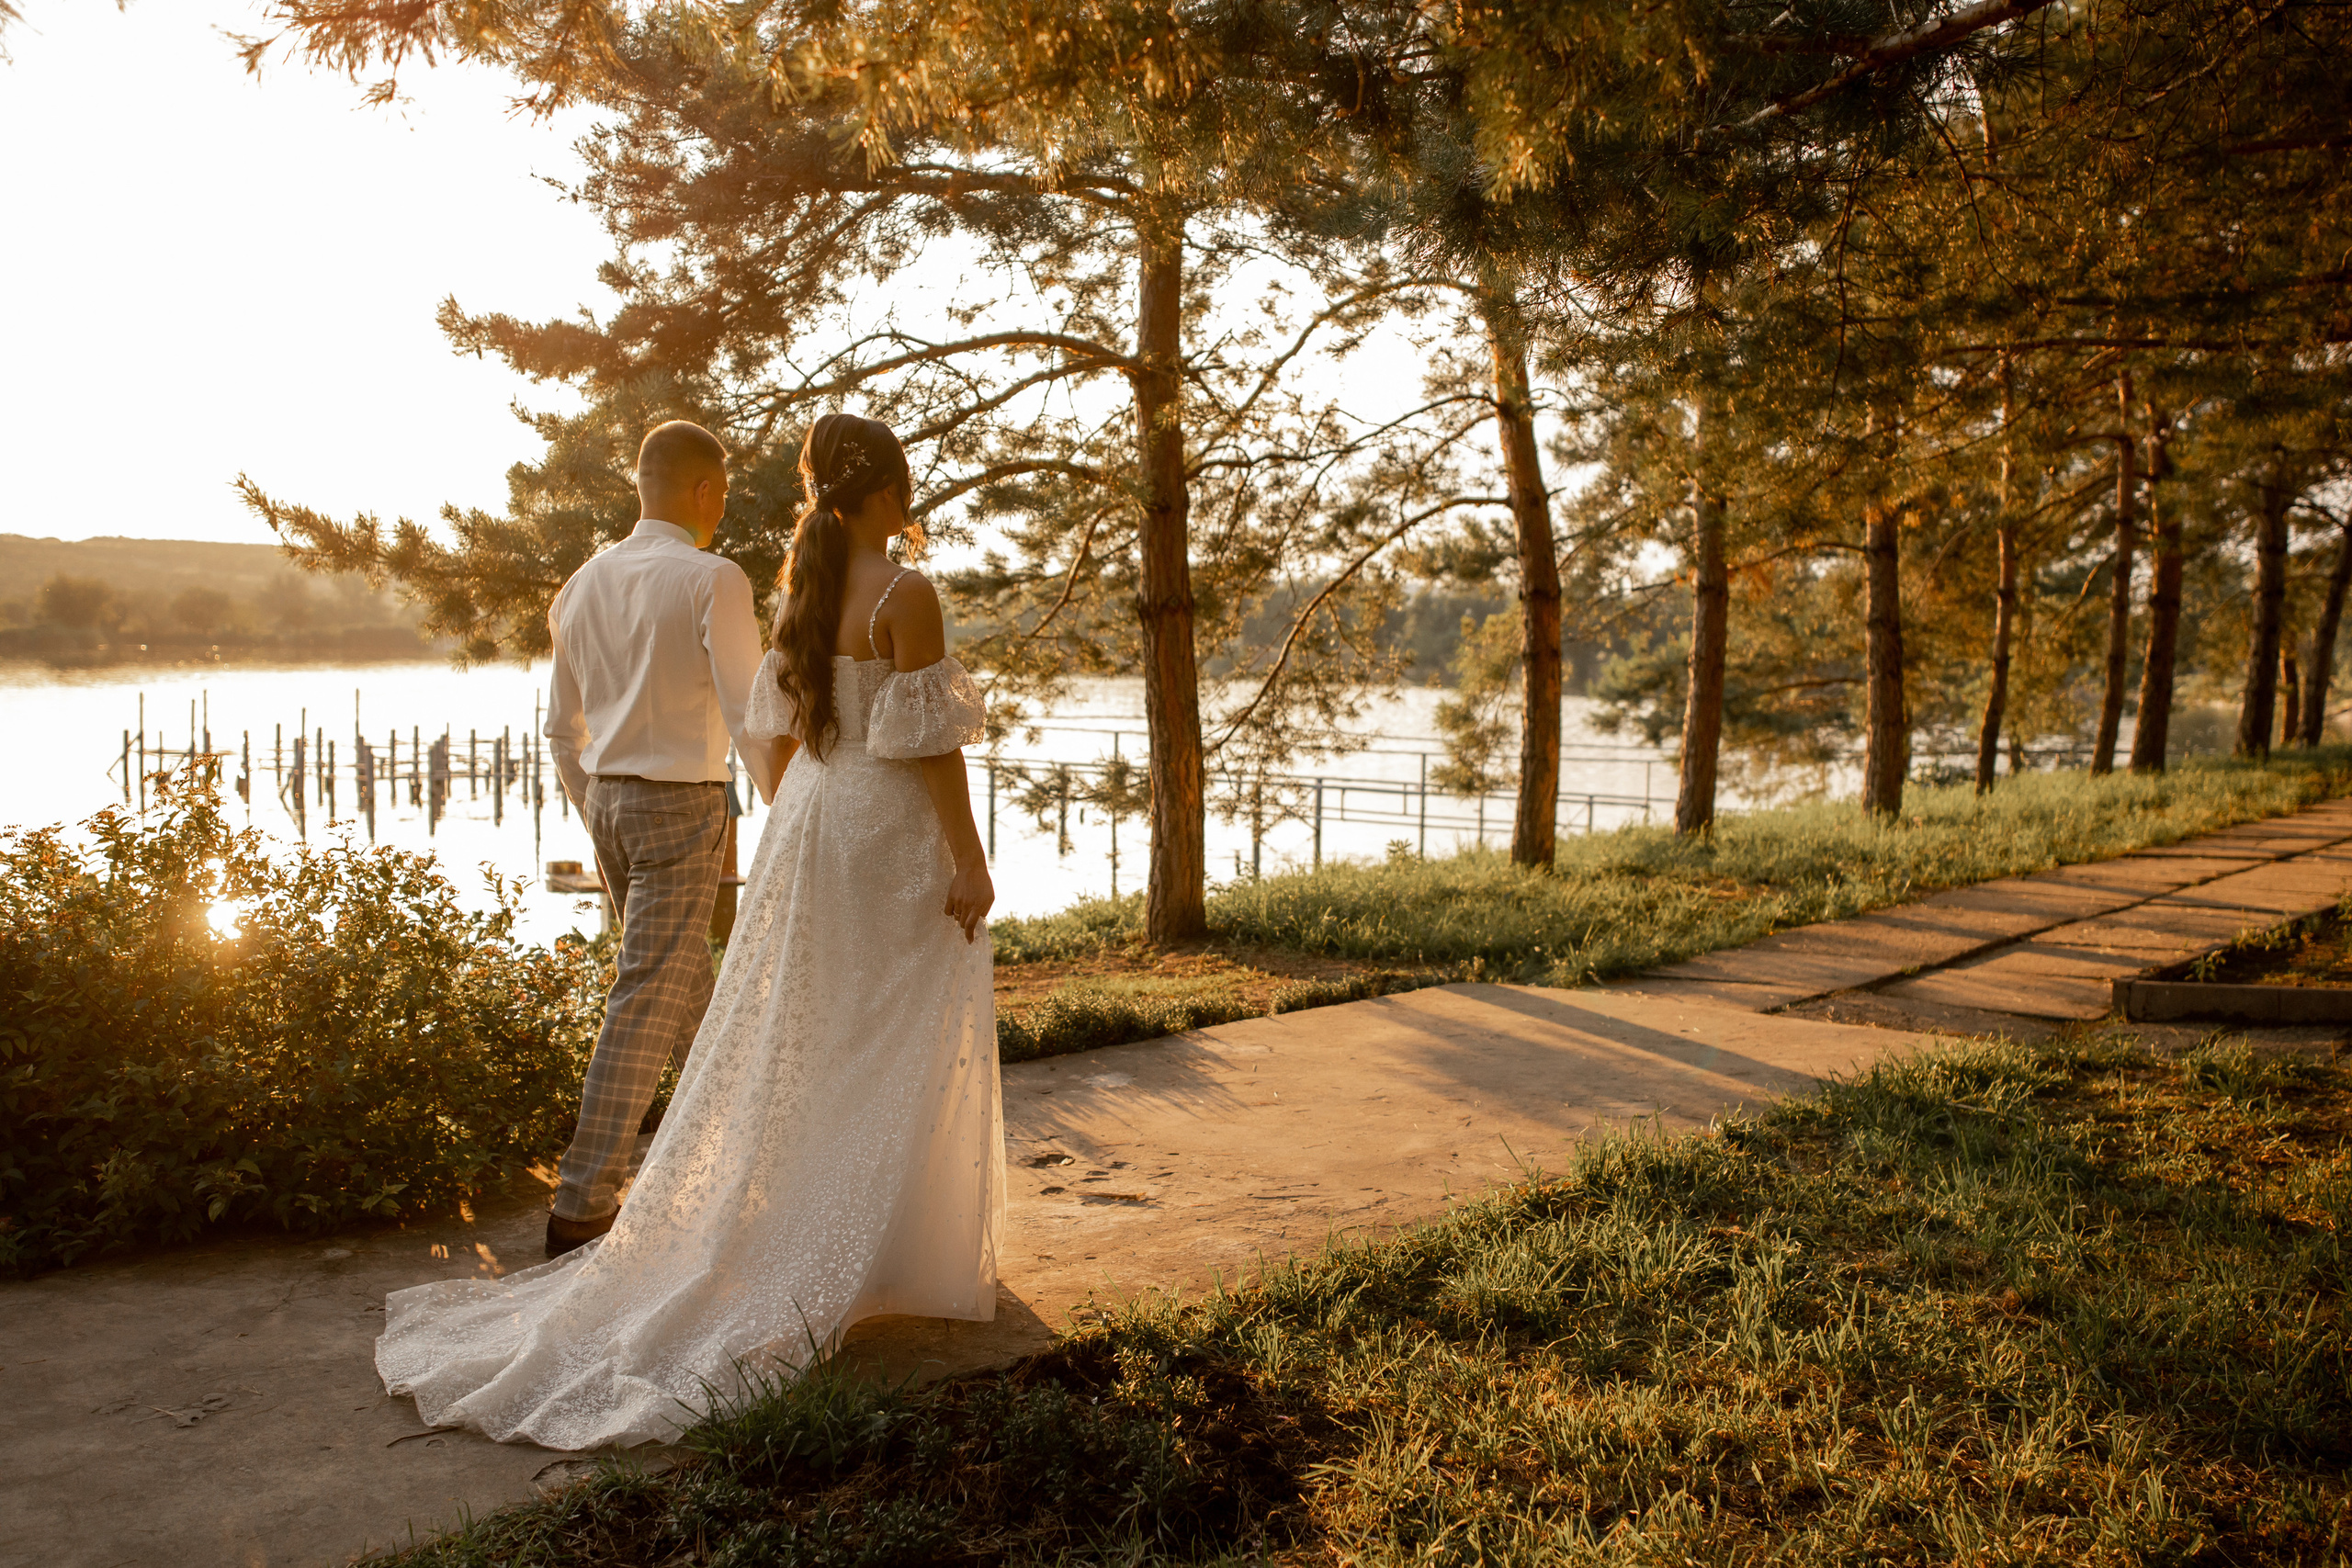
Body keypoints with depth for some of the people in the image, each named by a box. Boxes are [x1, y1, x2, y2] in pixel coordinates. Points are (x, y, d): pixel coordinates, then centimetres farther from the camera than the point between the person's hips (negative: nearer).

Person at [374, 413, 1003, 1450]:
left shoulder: (799, 593, 6)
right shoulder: (906, 597, -16)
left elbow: (780, 733, 12)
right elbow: (926, 745, -19)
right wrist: (970, 861, -14)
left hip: (808, 824, 7)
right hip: (893, 840, -7)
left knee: (794, 1045, 14)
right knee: (891, 1058, 3)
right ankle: (896, 1261, 13)